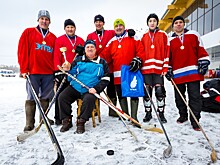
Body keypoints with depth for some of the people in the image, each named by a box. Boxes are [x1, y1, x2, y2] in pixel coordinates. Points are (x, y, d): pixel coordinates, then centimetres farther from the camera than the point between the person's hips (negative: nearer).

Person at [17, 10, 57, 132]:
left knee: (46, 97, 7)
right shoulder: (28, 32, 7)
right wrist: (24, 69, -5)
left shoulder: (53, 37, 14)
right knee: (31, 98, -1)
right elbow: (22, 51, 1)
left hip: (49, 73, 3)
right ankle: (29, 123, 7)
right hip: (32, 72, -2)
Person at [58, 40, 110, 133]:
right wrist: (68, 70, -10)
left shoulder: (102, 63, 9)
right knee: (62, 97, -16)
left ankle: (81, 122, -13)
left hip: (90, 90, -3)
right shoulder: (78, 60, 14)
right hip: (75, 87, 3)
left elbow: (105, 79, 4)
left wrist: (96, 88, -10)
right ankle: (67, 121, 1)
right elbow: (71, 75, 13)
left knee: (89, 100, -33)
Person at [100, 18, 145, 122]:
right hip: (118, 74, 4)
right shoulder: (111, 42, 16)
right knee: (121, 95, 10)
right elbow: (106, 56, 12)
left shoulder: (132, 38, 7)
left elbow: (140, 50, -1)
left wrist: (137, 60, -14)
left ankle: (134, 117, 6)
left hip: (132, 72, -4)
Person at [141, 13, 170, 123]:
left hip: (158, 68, -2)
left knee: (160, 91, -1)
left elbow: (167, 51, 3)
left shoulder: (163, 35, 8)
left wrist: (165, 67, -4)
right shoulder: (144, 36, 14)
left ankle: (161, 113, 14)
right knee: (146, 91, 5)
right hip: (146, 68, 2)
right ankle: (148, 113, 18)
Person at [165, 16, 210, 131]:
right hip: (177, 74, 2)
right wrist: (168, 70, 4)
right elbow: (168, 57, 12)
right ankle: (183, 115, 28)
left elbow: (201, 50, 7)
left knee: (195, 97, -1)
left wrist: (203, 63, -2)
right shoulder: (170, 40, 12)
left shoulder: (193, 35, 10)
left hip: (193, 72, -2)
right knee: (179, 97, 10)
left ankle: (195, 120, 7)